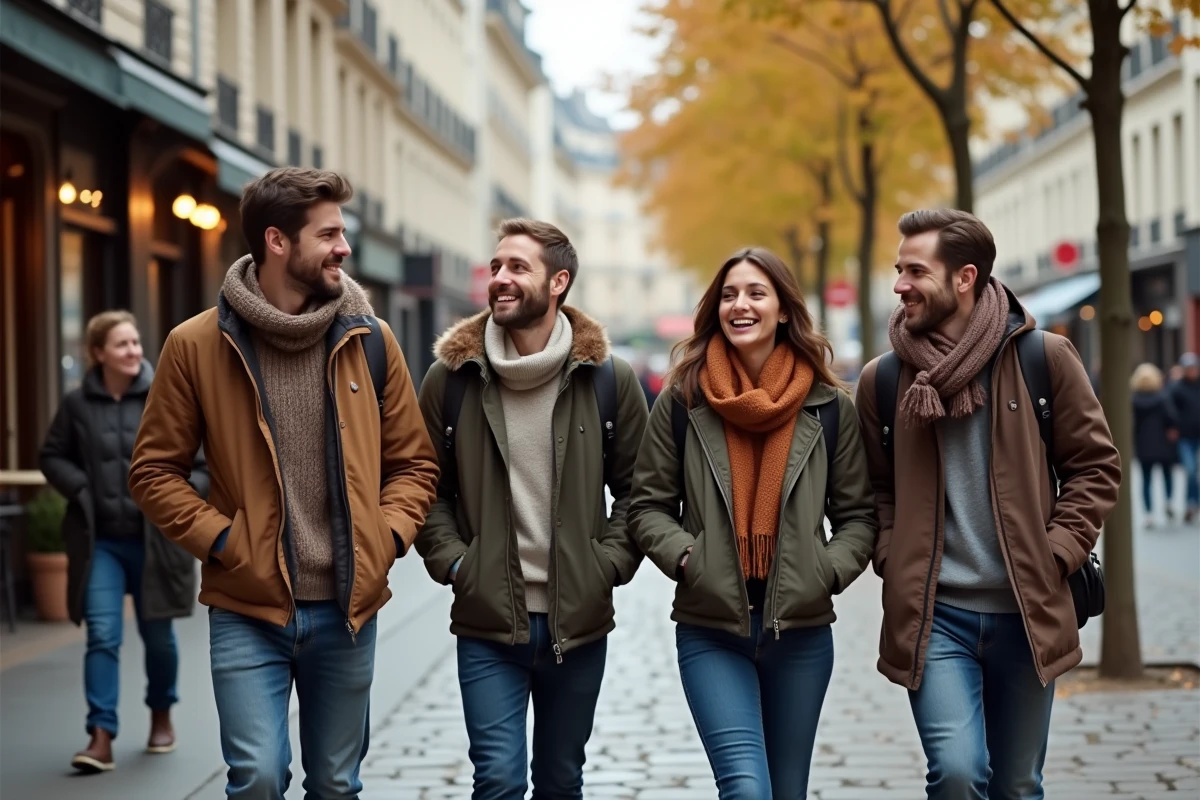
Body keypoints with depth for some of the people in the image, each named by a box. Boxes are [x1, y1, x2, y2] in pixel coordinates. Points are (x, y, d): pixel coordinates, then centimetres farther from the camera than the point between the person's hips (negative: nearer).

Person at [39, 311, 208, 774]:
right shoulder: (77, 404, -2)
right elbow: (52, 457, 10)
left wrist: (189, 491, -14)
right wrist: (80, 489, -6)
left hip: (155, 539, 0)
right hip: (100, 541, 0)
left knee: (157, 634, 14)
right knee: (102, 636, -7)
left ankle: (162, 717, 37)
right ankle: (101, 737, -6)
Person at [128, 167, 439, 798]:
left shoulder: (369, 340, 3)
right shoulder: (197, 345, -4)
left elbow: (414, 463, 11)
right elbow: (154, 470, 1)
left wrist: (387, 537, -5)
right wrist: (221, 539, -10)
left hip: (347, 608, 3)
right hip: (246, 609, -3)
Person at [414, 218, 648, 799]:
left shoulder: (608, 380, -1)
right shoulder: (452, 377, -2)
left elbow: (637, 488, 6)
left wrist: (609, 561, -5)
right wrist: (452, 561, -6)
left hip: (579, 621, 1)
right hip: (487, 623, -1)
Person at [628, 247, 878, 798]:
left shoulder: (829, 406, 4)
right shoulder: (682, 401, 1)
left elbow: (858, 515, 9)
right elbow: (648, 507, 5)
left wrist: (830, 570, -8)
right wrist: (686, 556, -12)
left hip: (801, 629, 2)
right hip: (711, 632, -2)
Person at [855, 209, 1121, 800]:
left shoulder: (1045, 359, -3)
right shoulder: (882, 379, 0)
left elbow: (1096, 467, 4)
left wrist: (1055, 555, -6)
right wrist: (894, 562, -2)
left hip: (1026, 613, 1)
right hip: (933, 612, 0)